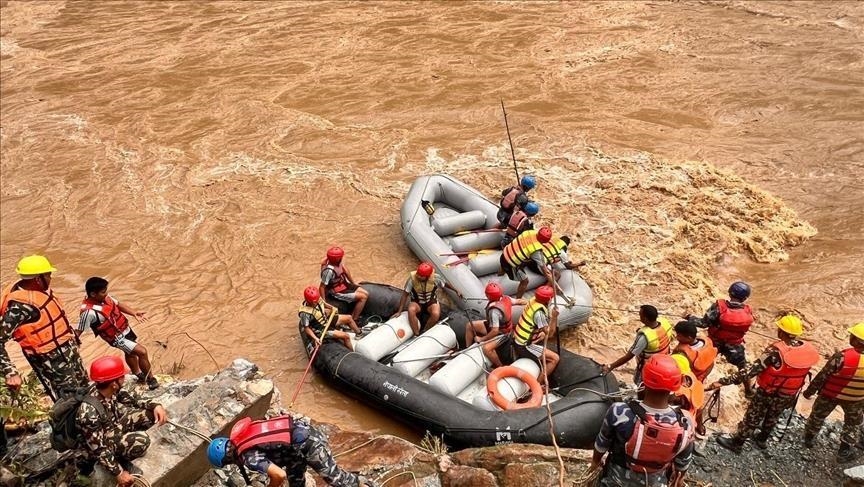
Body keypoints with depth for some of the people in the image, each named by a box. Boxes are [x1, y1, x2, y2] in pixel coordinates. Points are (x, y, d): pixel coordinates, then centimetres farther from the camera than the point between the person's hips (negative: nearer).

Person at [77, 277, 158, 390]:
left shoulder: (104, 297, -11)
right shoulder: (89, 311, -33)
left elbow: (118, 304, 5)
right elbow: (78, 331, -26)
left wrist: (134, 313, -7)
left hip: (125, 329, 8)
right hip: (116, 337, -8)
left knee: (130, 353, 29)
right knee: (142, 352, -12)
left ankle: (138, 374, 54)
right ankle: (151, 379, 7)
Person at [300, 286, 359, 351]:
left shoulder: (317, 300, -13)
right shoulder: (305, 313, -33)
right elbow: (306, 328, -25)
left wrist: (332, 308, -2)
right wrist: (315, 338, -33)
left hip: (326, 320, 8)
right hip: (321, 330, -8)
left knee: (349, 318, 13)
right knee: (346, 336, -17)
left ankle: (359, 334, 37)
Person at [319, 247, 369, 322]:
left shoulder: (338, 262, -9)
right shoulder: (329, 271, -33)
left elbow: (345, 270, 10)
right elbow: (321, 287, -27)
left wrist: (353, 283, 16)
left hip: (344, 284, 9)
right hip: (337, 293, -9)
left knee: (366, 294, 5)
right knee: (363, 297, -13)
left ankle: (353, 316, 11)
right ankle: (354, 319, -1)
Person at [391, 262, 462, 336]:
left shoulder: (435, 278, -22)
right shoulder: (412, 278, -24)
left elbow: (445, 284, 0)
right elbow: (405, 295, -17)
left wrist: (456, 291, 7)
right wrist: (399, 311, -18)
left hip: (431, 301, 0)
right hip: (417, 302, 0)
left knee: (436, 314, -32)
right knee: (411, 310, -34)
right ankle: (416, 334, -21)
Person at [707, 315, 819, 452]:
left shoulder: (775, 351, -33)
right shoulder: (809, 350, -15)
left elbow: (752, 371, -35)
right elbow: (802, 372, 1)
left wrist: (723, 381, -35)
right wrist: (792, 394, 18)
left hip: (767, 393, -5)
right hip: (789, 395, 5)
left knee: (752, 418, 15)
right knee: (772, 418, 29)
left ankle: (736, 443, 32)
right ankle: (762, 440, 51)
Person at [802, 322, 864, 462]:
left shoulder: (842, 357, -33)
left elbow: (822, 376, -21)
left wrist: (810, 391, -6)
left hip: (830, 394, -2)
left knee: (818, 416, 25)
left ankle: (809, 439, 45)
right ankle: (844, 452, 36)